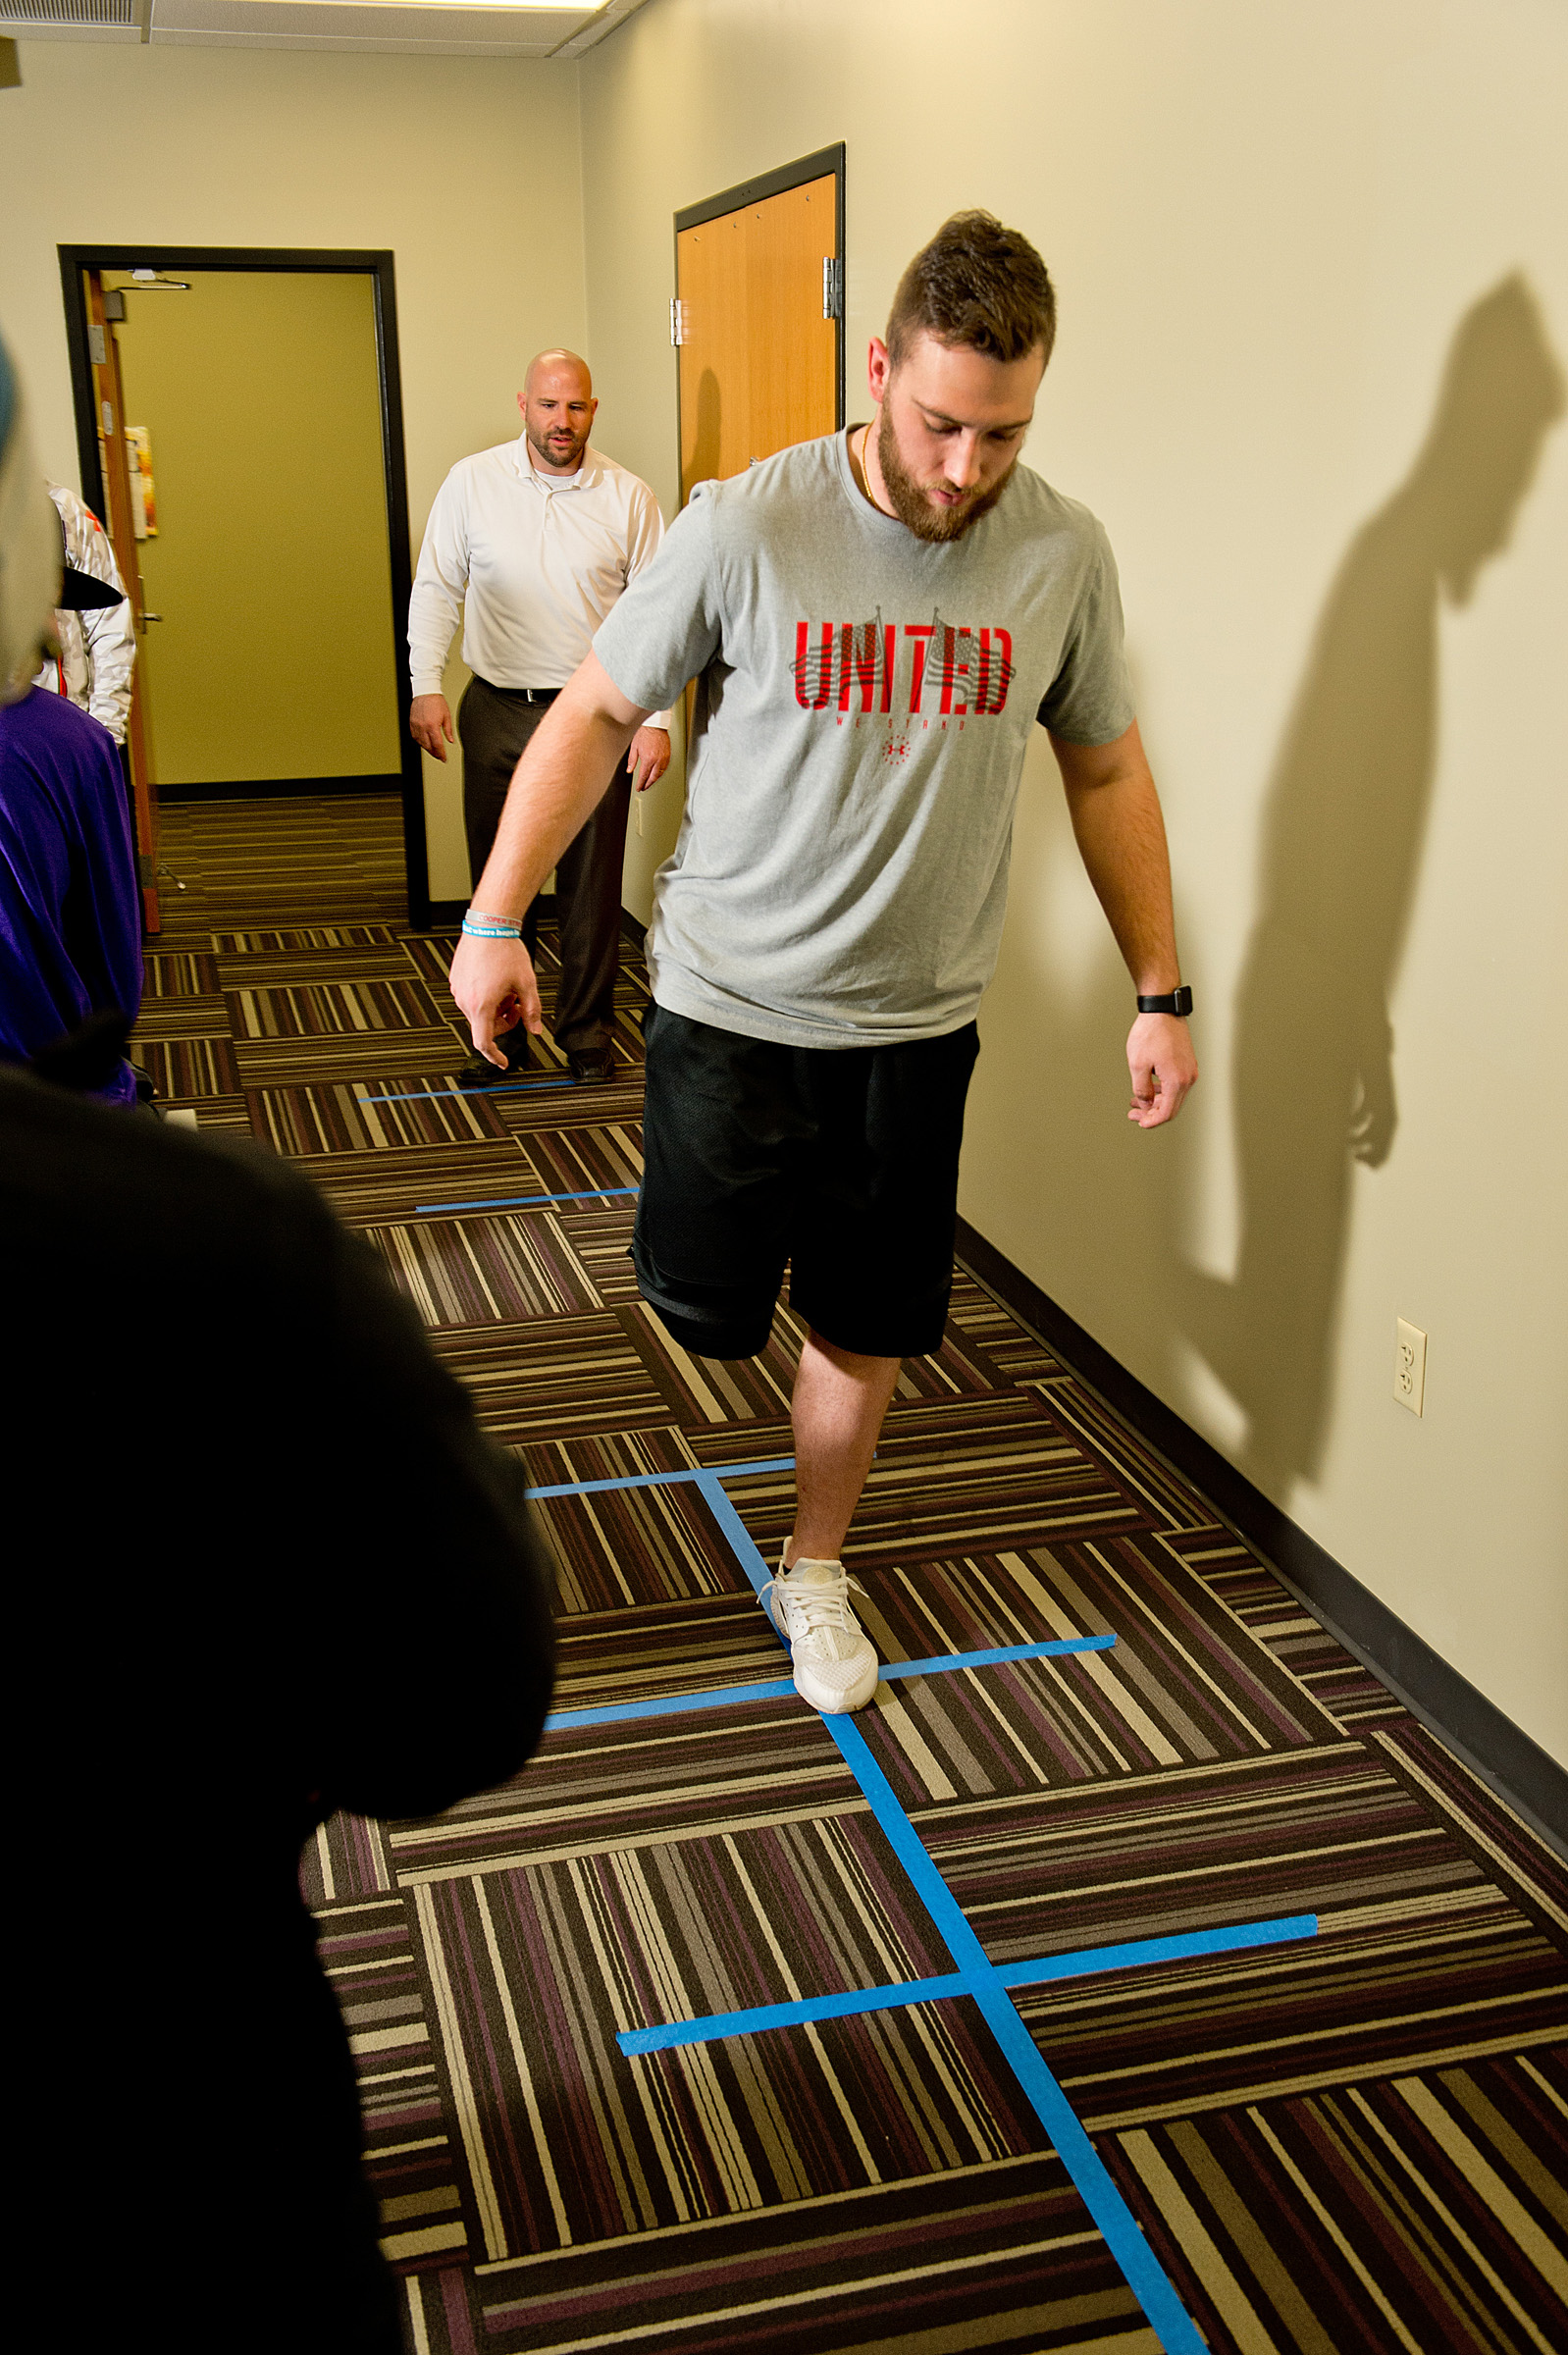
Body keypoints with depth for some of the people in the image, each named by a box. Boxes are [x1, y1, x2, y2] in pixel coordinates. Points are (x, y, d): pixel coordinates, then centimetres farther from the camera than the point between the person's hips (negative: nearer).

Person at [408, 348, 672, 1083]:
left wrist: (656, 719, -7)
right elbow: (436, 588, 5)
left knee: (591, 885, 5)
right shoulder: (472, 482, 0)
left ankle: (586, 1031, 20)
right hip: (498, 712, 1)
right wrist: (426, 686, -5)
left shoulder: (628, 497, -2)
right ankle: (500, 1035, 20)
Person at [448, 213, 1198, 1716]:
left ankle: (814, 1568, 36)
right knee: (706, 1311, 4)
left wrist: (1159, 992, 5)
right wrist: (494, 919, -9)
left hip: (917, 1023, 2)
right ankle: (736, 1244, 42)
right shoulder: (748, 526, -14)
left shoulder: (1062, 554, -5)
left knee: (869, 1324, 13)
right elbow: (595, 714, -5)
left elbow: (1106, 771, 7)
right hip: (730, 1002, -2)